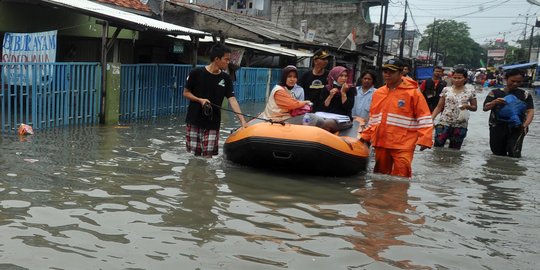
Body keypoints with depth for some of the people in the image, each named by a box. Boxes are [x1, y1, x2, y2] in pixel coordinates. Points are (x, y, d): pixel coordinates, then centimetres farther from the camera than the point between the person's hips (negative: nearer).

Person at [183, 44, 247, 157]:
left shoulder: (225, 78, 2)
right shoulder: (196, 73, -7)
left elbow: (232, 100, -4)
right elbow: (186, 93, 1)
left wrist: (242, 120, -14)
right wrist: (201, 100, -16)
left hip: (213, 124, 2)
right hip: (194, 122, -2)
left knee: (208, 155, 1)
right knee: (193, 154, 5)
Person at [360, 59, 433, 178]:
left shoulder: (413, 93, -4)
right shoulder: (378, 93, 13)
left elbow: (424, 118, -7)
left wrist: (424, 140, -16)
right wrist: (366, 136, 19)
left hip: (403, 146, -6)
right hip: (380, 143, 6)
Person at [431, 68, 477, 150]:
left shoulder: (470, 91, 1)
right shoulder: (446, 90, 2)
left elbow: (474, 108, 10)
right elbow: (439, 107, 5)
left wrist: (467, 106, -12)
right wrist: (431, 118, -9)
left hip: (460, 126, 0)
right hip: (444, 123, 0)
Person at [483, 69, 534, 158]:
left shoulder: (525, 95, 5)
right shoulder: (495, 93, 5)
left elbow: (530, 111, -4)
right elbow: (485, 108, 0)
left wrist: (525, 125, -23)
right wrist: (494, 102, -22)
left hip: (516, 128, -1)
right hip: (497, 127, 1)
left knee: (514, 153, -18)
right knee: (498, 155, 8)